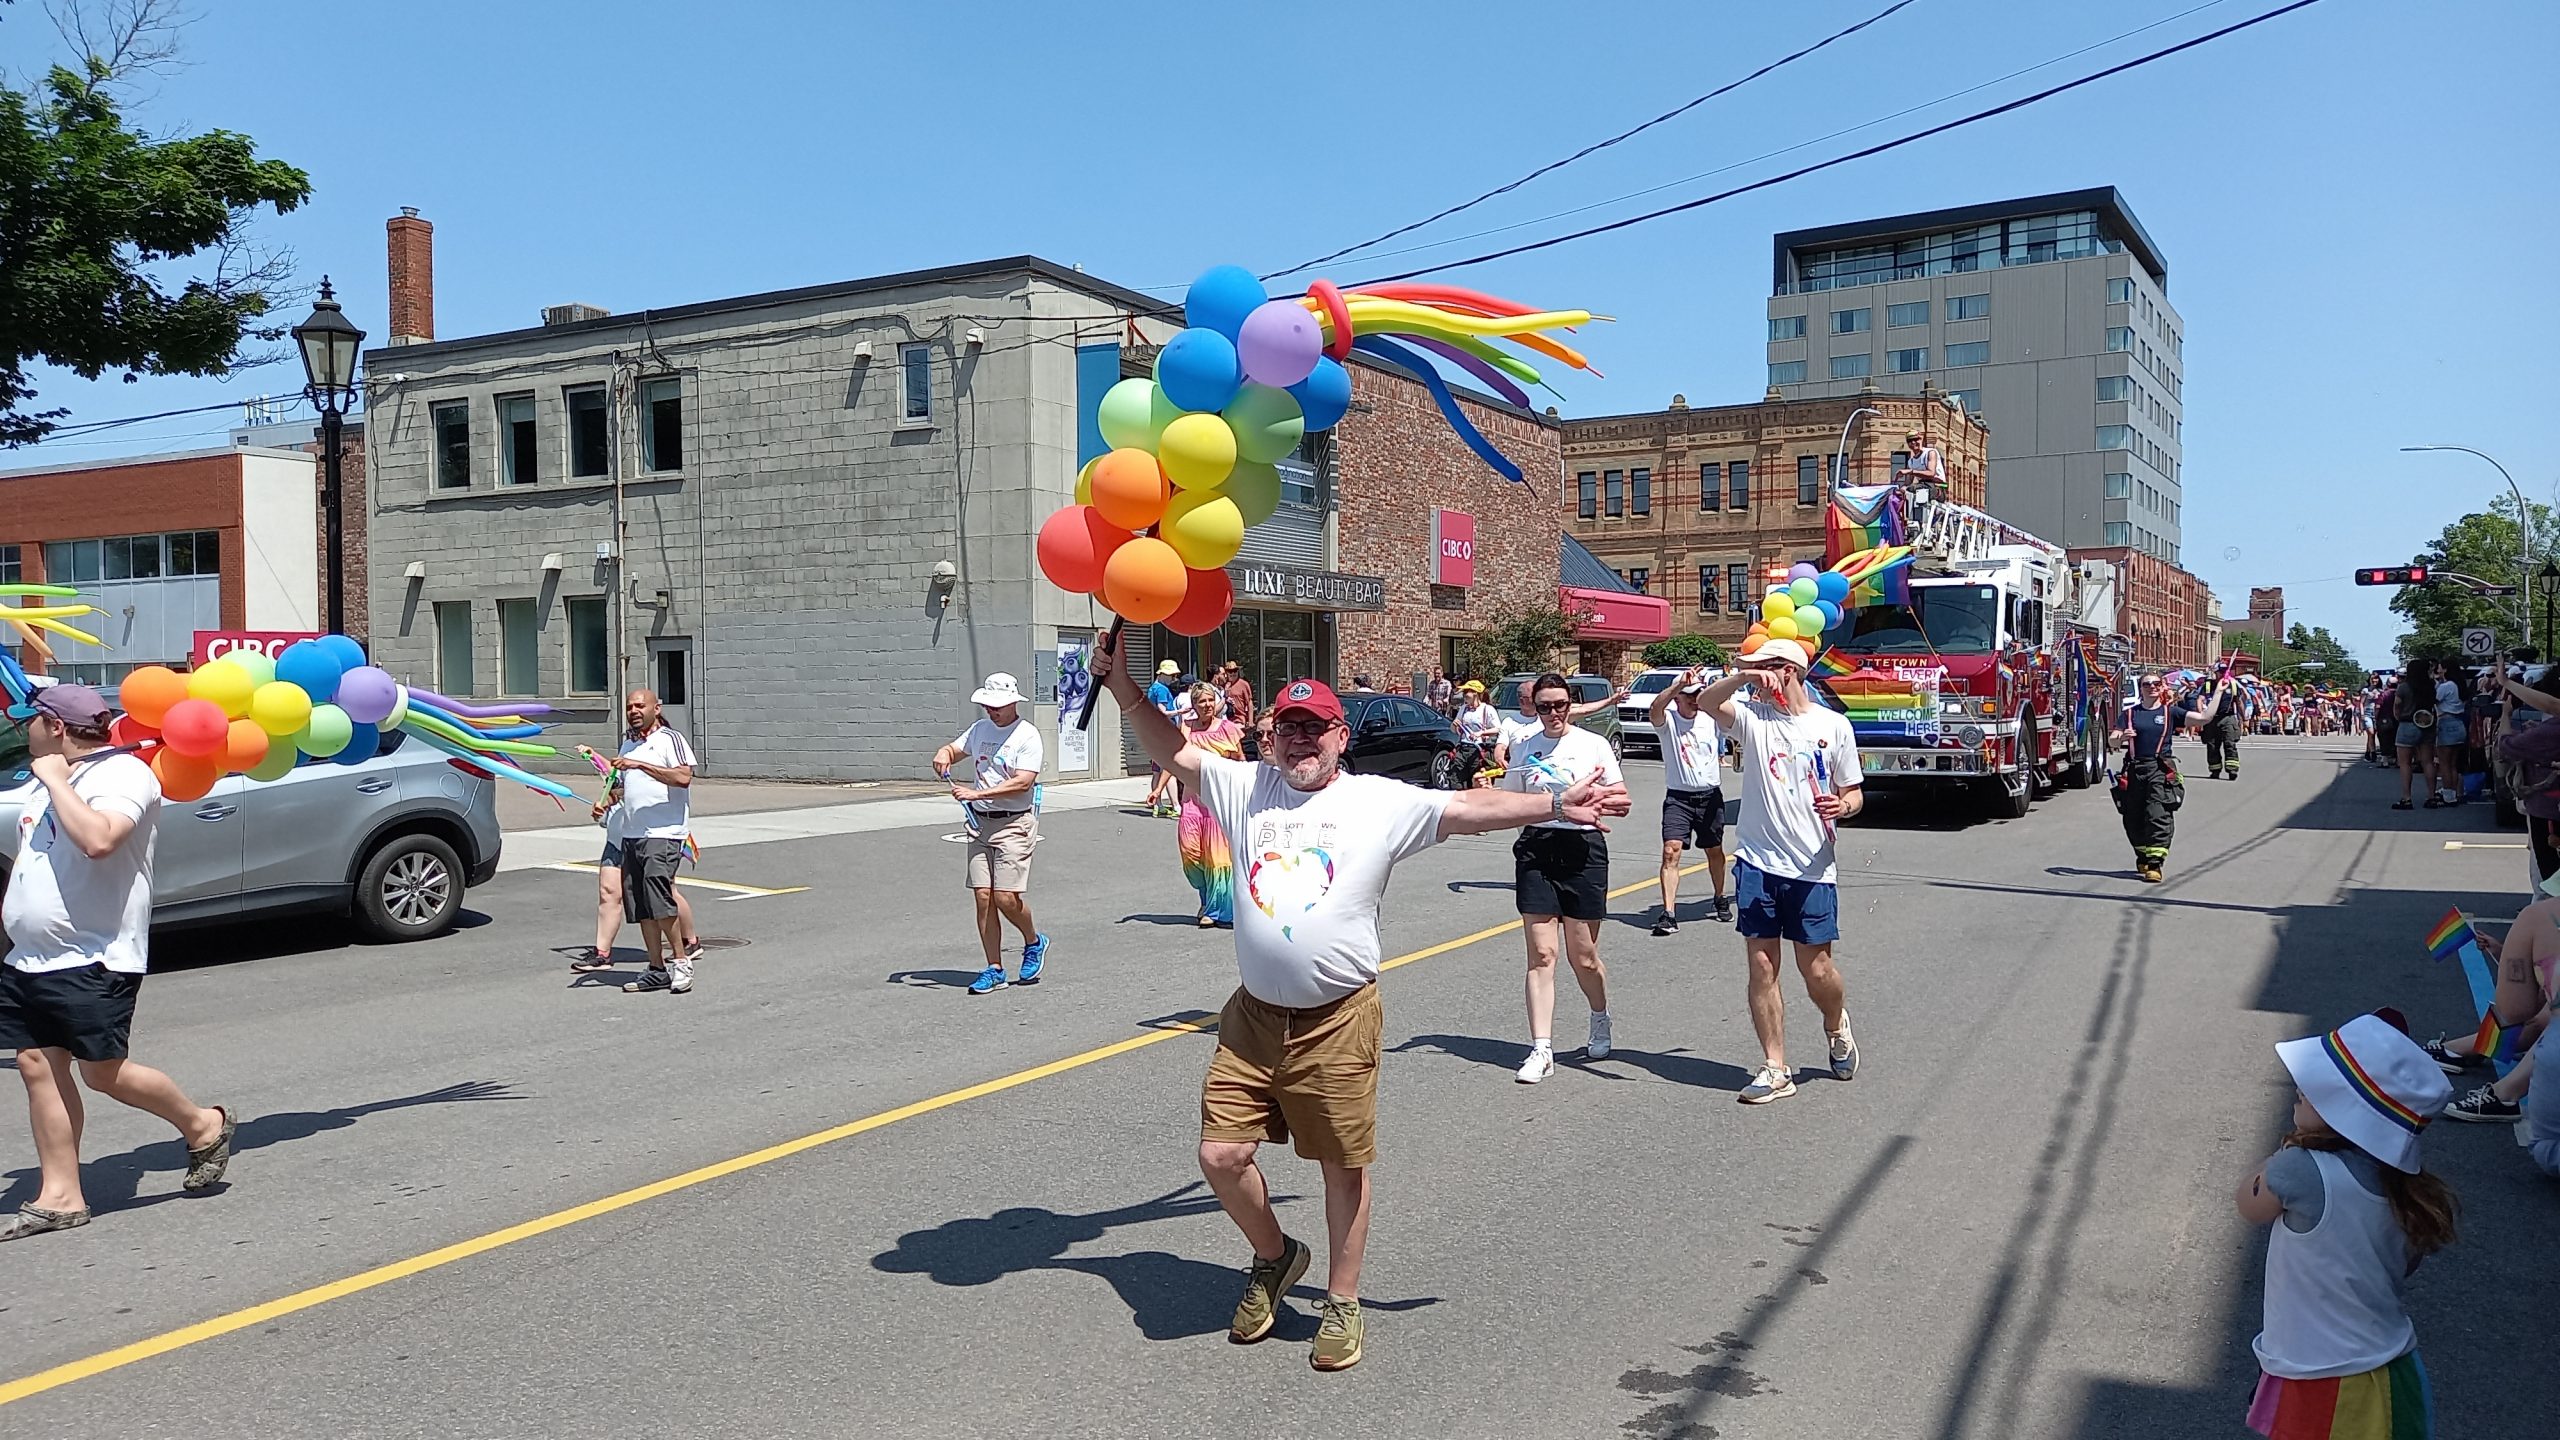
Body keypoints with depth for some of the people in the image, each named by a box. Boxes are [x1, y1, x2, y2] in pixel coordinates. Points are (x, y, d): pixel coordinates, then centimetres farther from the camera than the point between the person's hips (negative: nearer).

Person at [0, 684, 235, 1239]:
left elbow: (97, 840, -30)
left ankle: (203, 1126, 16)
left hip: (94, 960, -9)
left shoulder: (123, 774, -12)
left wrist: (56, 780, -20)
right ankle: (59, 1196, 11)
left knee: (103, 1073, -6)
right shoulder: (50, 779, 18)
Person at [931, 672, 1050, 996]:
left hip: (1014, 823, -6)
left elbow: (1022, 783, -17)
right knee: (983, 897, 0)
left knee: (1005, 897, -13)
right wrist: (943, 754, 2)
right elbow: (954, 749, 27)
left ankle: (1034, 942, 17)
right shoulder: (979, 729, 13)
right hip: (980, 823, 6)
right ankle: (994, 970, 8)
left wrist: (977, 793, -22)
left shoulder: (1028, 736, -8)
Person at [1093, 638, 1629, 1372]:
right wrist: (1123, 686, -3)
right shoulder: (1246, 786, 7)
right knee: (1221, 1154, 3)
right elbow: (1173, 751, 8)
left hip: (1338, 1020, -3)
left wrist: (1556, 804, -20)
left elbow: (1469, 808, -10)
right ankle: (1274, 1257, 33)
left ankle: (1342, 1304, 27)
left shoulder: (1382, 801, -3)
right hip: (1254, 1015, 3)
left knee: (1344, 1166, 7)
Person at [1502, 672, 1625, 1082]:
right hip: (1536, 850, 2)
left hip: (1583, 849, -2)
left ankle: (1601, 1020, 36)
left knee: (1583, 957, 6)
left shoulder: (1593, 744, 2)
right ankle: (1541, 1050, -3)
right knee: (1541, 953, -5)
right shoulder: (1524, 749, 10)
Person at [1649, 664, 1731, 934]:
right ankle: (1669, 915, -17)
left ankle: (1721, 899, 41)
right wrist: (1681, 684, -43)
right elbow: (1656, 707, -28)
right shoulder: (1668, 720, -8)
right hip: (1678, 797, -3)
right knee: (1671, 851, -15)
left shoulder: (1712, 718, 4)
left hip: (1710, 796, 3)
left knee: (1715, 851, 17)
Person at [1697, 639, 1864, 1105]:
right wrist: (1742, 676, -29)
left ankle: (1837, 1026, 36)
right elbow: (1706, 702, -15)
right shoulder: (1752, 716, 4)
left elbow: (1854, 792, 7)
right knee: (1762, 967, 2)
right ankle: (1775, 1070, 12)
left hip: (1813, 868, -2)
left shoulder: (1833, 725, 2)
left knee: (1817, 970, 3)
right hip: (1758, 862, 2)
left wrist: (1843, 806, -15)